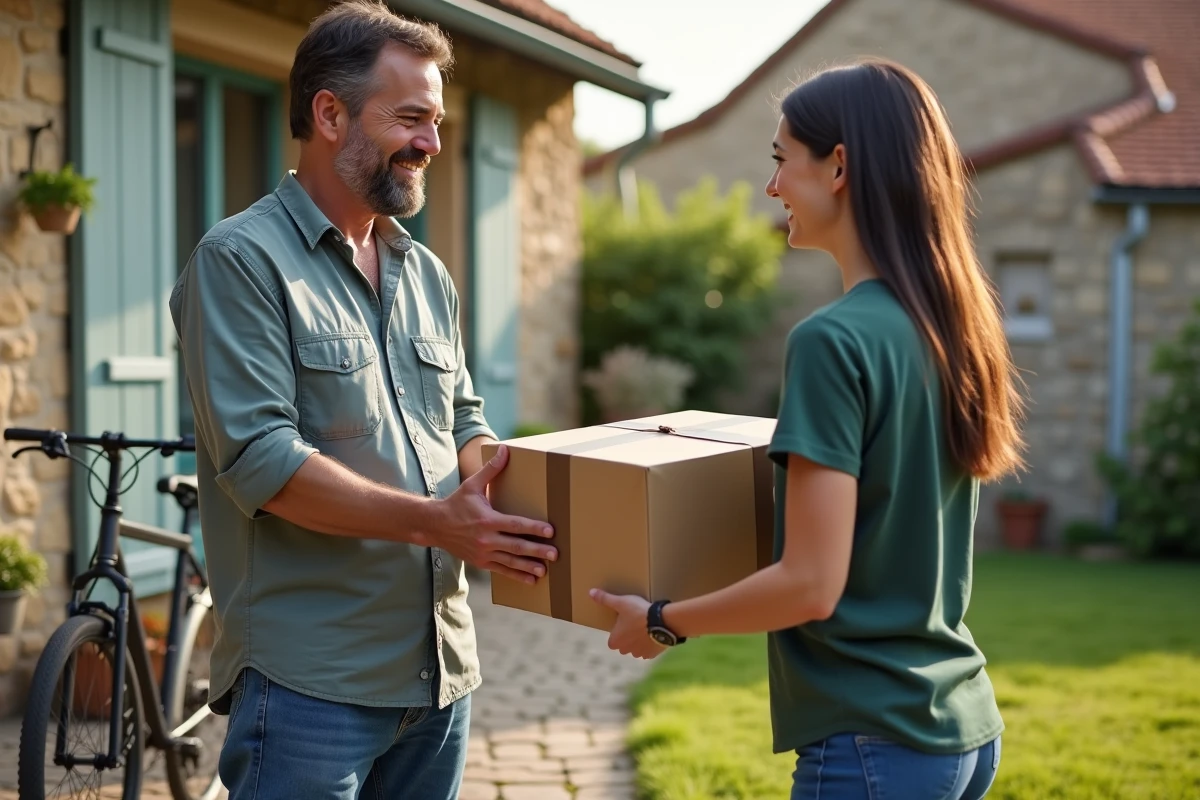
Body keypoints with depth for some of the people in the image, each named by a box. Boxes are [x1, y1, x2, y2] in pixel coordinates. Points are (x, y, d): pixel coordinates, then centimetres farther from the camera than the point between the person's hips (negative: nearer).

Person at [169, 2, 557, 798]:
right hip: (308, 681, -7)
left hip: (442, 668, 7)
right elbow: (259, 458, -17)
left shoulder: (426, 273, 14)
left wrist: (494, 490, -5)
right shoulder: (242, 260, -8)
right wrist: (434, 521, -20)